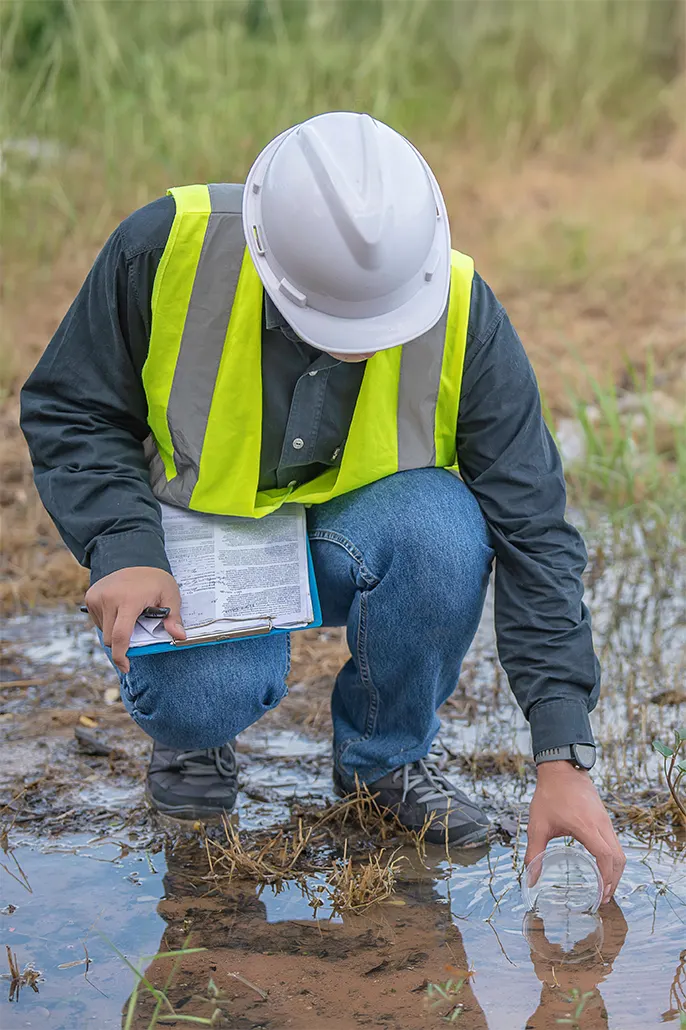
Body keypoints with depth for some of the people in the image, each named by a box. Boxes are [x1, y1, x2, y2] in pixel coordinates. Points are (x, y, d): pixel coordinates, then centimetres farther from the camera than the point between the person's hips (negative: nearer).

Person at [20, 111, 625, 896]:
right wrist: (123, 550, -27)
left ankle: (386, 751, -5)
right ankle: (194, 725, 7)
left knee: (441, 528, -34)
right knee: (210, 692, -33)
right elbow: (69, 411, -8)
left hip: (350, 539, 1)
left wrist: (563, 757, -25)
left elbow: (532, 533, -20)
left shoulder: (461, 314, -23)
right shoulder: (166, 248, -25)